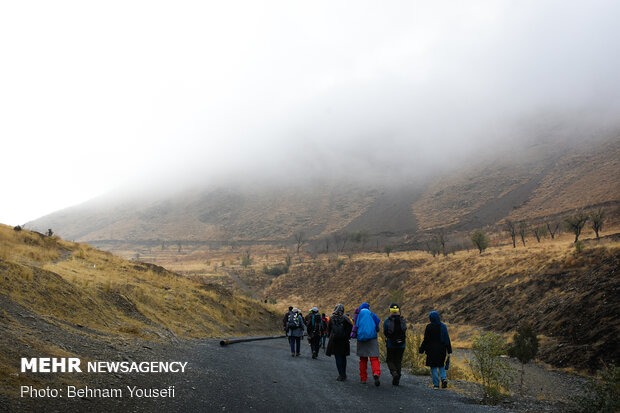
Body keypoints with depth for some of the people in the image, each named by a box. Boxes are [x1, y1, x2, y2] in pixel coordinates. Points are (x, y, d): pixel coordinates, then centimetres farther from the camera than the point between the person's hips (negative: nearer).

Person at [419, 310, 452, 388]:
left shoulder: (429, 327, -11)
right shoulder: (443, 326, 2)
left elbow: (426, 340, -9)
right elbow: (447, 338, 3)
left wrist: (421, 350, 0)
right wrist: (449, 350, 9)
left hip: (432, 349, -4)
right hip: (442, 349, 4)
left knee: (433, 367, 5)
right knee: (441, 365, 18)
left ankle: (436, 384, 3)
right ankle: (444, 378, -5)